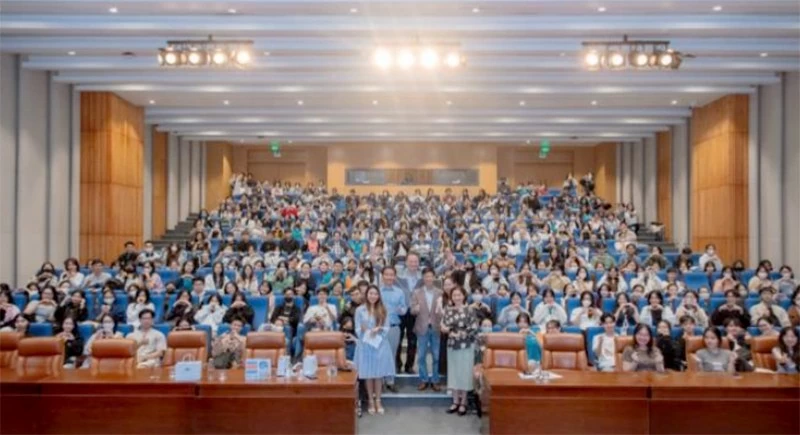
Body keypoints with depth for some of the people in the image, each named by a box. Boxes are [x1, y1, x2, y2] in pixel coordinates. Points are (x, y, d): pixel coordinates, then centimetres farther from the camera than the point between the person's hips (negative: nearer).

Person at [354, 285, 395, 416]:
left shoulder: (383, 310, 5)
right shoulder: (360, 310, -1)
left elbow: (387, 328, 2)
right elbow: (358, 329, -2)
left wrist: (378, 330, -15)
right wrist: (368, 333, -18)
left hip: (380, 345, 1)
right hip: (365, 345, -1)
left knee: (379, 373, 5)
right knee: (368, 374, 3)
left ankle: (378, 401, 14)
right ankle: (370, 401, 15)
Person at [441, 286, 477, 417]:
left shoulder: (469, 310, -9)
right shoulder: (448, 310, 6)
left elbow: (474, 328, -14)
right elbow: (444, 326, 7)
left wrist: (459, 334, -15)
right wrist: (446, 329, -15)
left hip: (466, 346, -5)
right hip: (452, 345, 5)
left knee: (464, 372, 2)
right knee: (453, 372, 8)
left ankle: (463, 402, 11)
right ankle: (455, 401, 18)